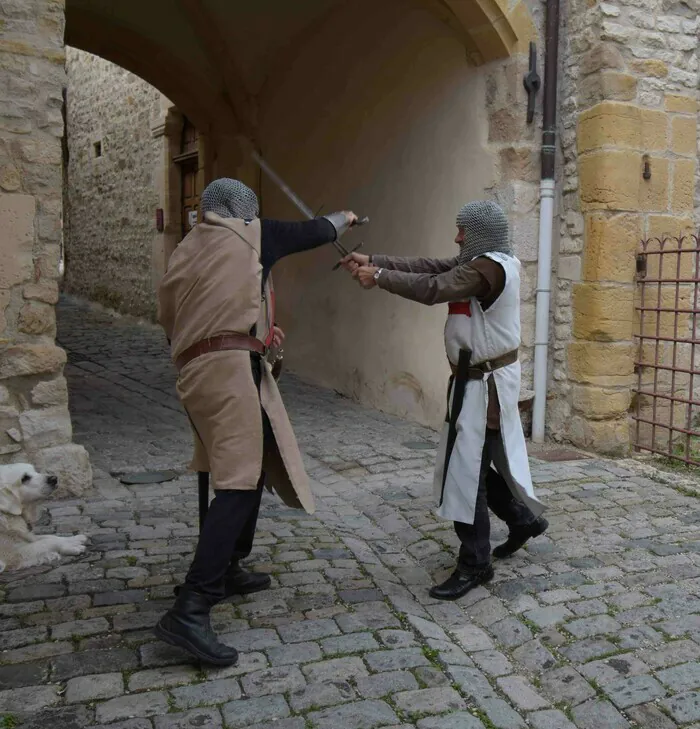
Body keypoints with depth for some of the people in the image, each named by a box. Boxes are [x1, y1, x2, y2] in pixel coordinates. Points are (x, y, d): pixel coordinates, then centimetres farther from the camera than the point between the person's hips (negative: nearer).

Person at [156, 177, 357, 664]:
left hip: (199, 368, 9)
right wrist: (343, 219, 38)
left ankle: (226, 571, 32)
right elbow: (314, 232, 15)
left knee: (250, 469, 21)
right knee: (239, 483, -14)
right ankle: (189, 612, -20)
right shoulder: (248, 236, 4)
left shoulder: (187, 251, 22)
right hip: (228, 368, -9)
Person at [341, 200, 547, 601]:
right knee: (476, 461, 20)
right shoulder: (483, 262, 11)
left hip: (485, 383, -10)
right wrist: (374, 261, -1)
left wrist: (379, 277, -18)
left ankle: (475, 564, 5)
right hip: (482, 378, 10)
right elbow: (427, 266, 6)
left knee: (466, 469, -6)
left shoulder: (490, 268, -19)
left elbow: (433, 288, -27)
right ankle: (524, 518, 38)